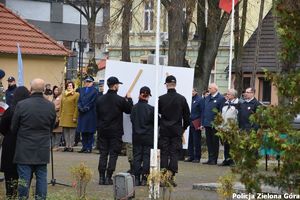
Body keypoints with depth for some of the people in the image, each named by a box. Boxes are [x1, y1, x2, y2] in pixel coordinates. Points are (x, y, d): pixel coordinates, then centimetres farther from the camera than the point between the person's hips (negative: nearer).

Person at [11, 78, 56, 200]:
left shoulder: (21, 105, -14)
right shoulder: (51, 106, -3)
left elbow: (13, 128, -3)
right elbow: (52, 127, 8)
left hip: (25, 149, -3)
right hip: (43, 149, 3)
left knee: (24, 178, 1)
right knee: (41, 177, 10)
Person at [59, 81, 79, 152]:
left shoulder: (76, 95, -4)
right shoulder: (64, 95, 14)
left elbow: (77, 107, -8)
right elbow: (61, 106, 17)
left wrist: (75, 117, -14)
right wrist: (60, 116, 11)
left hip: (71, 116, -5)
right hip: (64, 116, 6)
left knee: (71, 132, -2)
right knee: (65, 131, 7)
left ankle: (71, 146, 1)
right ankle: (67, 146, 13)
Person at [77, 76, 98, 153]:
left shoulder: (94, 91, -2)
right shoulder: (81, 90, 15)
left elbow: (92, 102, -9)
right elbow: (79, 100, 11)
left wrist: (85, 108, -13)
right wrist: (80, 107, -6)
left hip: (90, 113, -5)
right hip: (82, 113, 5)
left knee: (90, 131, -3)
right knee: (83, 131, 7)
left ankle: (89, 147, 0)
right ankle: (84, 147, 12)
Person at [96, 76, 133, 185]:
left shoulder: (100, 99, 2)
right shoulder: (120, 100, -12)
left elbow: (97, 114, 8)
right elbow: (129, 110, 1)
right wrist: (129, 99, 16)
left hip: (102, 131, 4)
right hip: (115, 131, -4)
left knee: (103, 153, 9)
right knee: (113, 154, 2)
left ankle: (101, 177, 7)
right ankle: (108, 177, -2)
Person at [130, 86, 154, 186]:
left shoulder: (134, 108, -4)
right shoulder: (151, 109, -13)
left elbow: (132, 119, 6)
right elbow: (155, 122, -7)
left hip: (136, 136, 3)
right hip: (148, 136, -3)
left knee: (136, 156, 8)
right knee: (147, 157, 3)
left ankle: (136, 178, 6)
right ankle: (144, 178, 0)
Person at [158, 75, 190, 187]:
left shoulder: (161, 99, -6)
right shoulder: (181, 99, -2)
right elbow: (187, 116, 4)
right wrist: (184, 128, 16)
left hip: (164, 130, 0)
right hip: (177, 130, 0)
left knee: (164, 153, 5)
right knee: (174, 153, 2)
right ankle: (171, 177, -4)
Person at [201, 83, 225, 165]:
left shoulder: (221, 98, -8)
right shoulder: (207, 98, 13)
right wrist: (202, 123, 12)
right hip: (207, 124, 6)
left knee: (214, 142, 2)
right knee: (209, 142, 9)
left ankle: (214, 159, 7)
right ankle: (210, 159, 15)